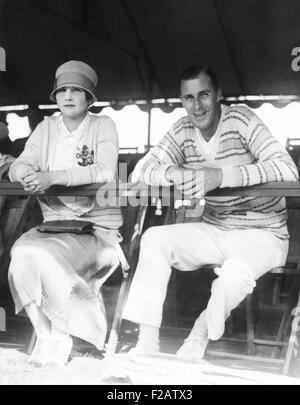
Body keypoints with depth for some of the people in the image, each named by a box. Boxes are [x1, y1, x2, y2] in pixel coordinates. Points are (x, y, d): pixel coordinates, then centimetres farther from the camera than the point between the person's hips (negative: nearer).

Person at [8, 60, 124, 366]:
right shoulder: (47, 127, 13)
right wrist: (28, 174, -23)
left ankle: (58, 339, -6)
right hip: (54, 224, 4)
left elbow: (105, 172, -17)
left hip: (98, 227, -4)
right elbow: (17, 167, 3)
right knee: (21, 252, -27)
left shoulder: (103, 126, 0)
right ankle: (48, 337, -10)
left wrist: (53, 177, -28)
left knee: (42, 254, -30)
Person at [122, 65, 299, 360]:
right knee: (154, 239, -16)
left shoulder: (240, 120, -17)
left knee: (235, 274, -35)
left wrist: (221, 175, -39)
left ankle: (198, 338, -6)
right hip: (213, 231, 5)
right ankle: (147, 343, -14)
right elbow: (140, 170, -6)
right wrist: (173, 173, -30)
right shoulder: (183, 131, -1)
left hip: (261, 234, -5)